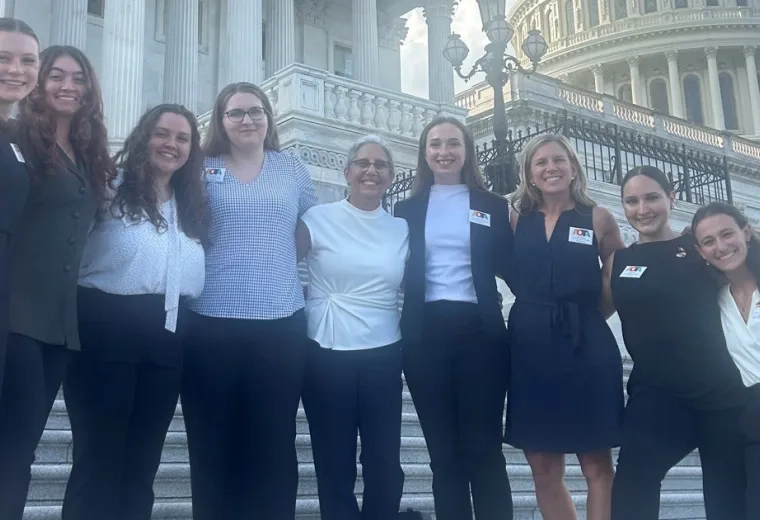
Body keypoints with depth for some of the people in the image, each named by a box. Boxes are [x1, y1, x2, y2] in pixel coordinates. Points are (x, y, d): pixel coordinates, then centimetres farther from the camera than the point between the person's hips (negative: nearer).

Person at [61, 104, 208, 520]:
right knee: (99, 457, -1)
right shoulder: (112, 190, -1)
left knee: (142, 461, 11)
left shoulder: (192, 207, 17)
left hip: (167, 338, 6)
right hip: (106, 329, -5)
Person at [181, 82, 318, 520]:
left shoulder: (293, 169, 11)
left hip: (282, 322, 1)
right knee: (213, 443, 6)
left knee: (275, 444, 5)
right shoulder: (201, 170, 7)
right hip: (212, 323, -1)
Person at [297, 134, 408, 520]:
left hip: (383, 356, 2)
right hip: (326, 355, -2)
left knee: (384, 462, 5)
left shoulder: (402, 229, 7)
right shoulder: (318, 219, -2)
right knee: (334, 463, 7)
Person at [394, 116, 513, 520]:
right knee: (443, 452, 7)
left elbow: (510, 269, 6)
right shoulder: (407, 210, 12)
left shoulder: (493, 206, 9)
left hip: (480, 331, -1)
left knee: (484, 448, -1)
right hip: (425, 334, 2)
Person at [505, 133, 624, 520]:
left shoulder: (598, 218, 3)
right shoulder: (517, 219, 8)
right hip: (530, 349, 2)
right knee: (543, 468, 8)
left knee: (596, 465, 1)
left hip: (586, 347, -2)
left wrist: (585, 312, -2)